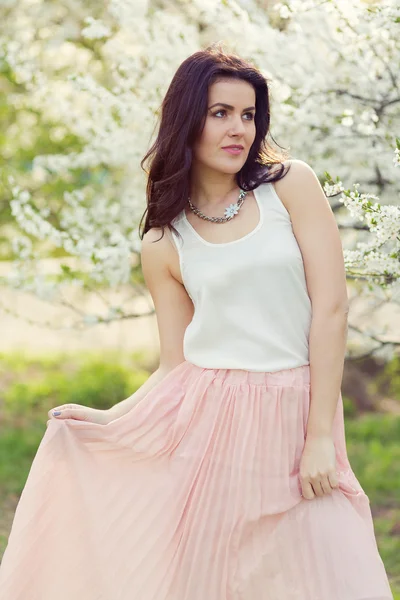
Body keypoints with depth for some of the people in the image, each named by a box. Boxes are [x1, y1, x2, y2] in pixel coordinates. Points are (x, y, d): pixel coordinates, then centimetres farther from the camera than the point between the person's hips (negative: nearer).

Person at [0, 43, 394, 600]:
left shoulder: (291, 184, 1)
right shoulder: (163, 245, 7)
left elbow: (331, 307, -5)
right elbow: (175, 364, 7)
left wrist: (320, 435, -9)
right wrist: (109, 417, -10)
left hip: (294, 415, -1)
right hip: (204, 422, 1)